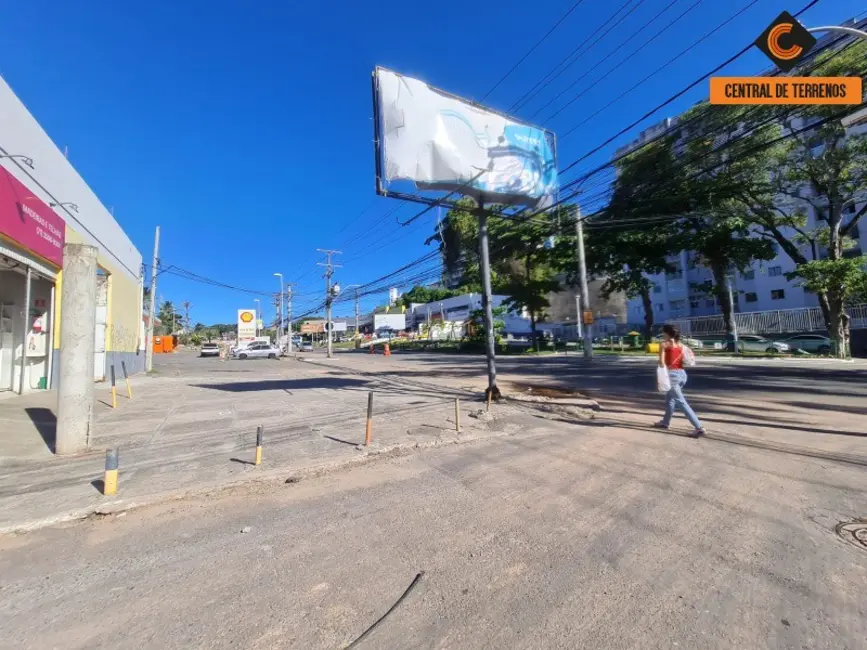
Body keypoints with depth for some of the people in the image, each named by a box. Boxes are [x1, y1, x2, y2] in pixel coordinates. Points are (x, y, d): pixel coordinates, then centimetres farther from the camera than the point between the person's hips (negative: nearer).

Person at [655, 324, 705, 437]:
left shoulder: (663, 344, -6)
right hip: (682, 373, 7)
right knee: (670, 398, 22)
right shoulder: (680, 344, 11)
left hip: (672, 374, -7)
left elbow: (662, 362, -11)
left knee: (681, 402, -5)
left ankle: (699, 427, -10)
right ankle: (665, 422, 34)